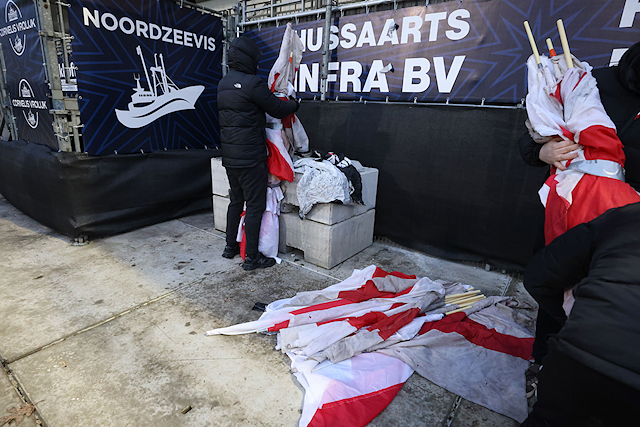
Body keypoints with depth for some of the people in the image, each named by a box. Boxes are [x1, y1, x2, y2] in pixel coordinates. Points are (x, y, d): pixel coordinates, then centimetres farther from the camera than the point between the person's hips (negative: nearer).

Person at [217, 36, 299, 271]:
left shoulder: (223, 83, 13)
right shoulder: (252, 83, -14)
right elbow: (278, 109, -9)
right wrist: (294, 104, 12)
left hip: (229, 156, 9)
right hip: (250, 158, -9)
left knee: (236, 200, 20)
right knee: (255, 205, 0)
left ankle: (230, 246, 31)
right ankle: (252, 257, 7)